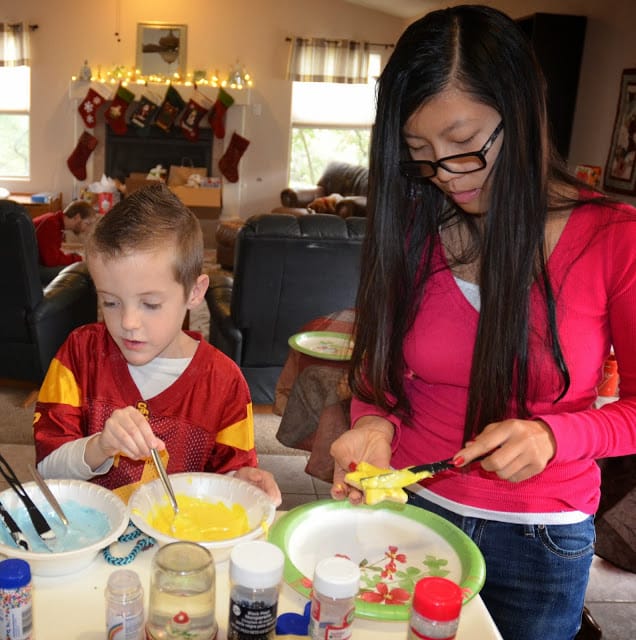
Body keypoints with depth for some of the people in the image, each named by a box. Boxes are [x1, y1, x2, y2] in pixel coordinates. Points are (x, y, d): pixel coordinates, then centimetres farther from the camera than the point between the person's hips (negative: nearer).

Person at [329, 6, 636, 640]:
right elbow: (377, 370, 2)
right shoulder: (409, 231, -6)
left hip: (540, 541, -1)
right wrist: (375, 426, -18)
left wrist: (553, 436, -25)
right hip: (407, 509, 2)